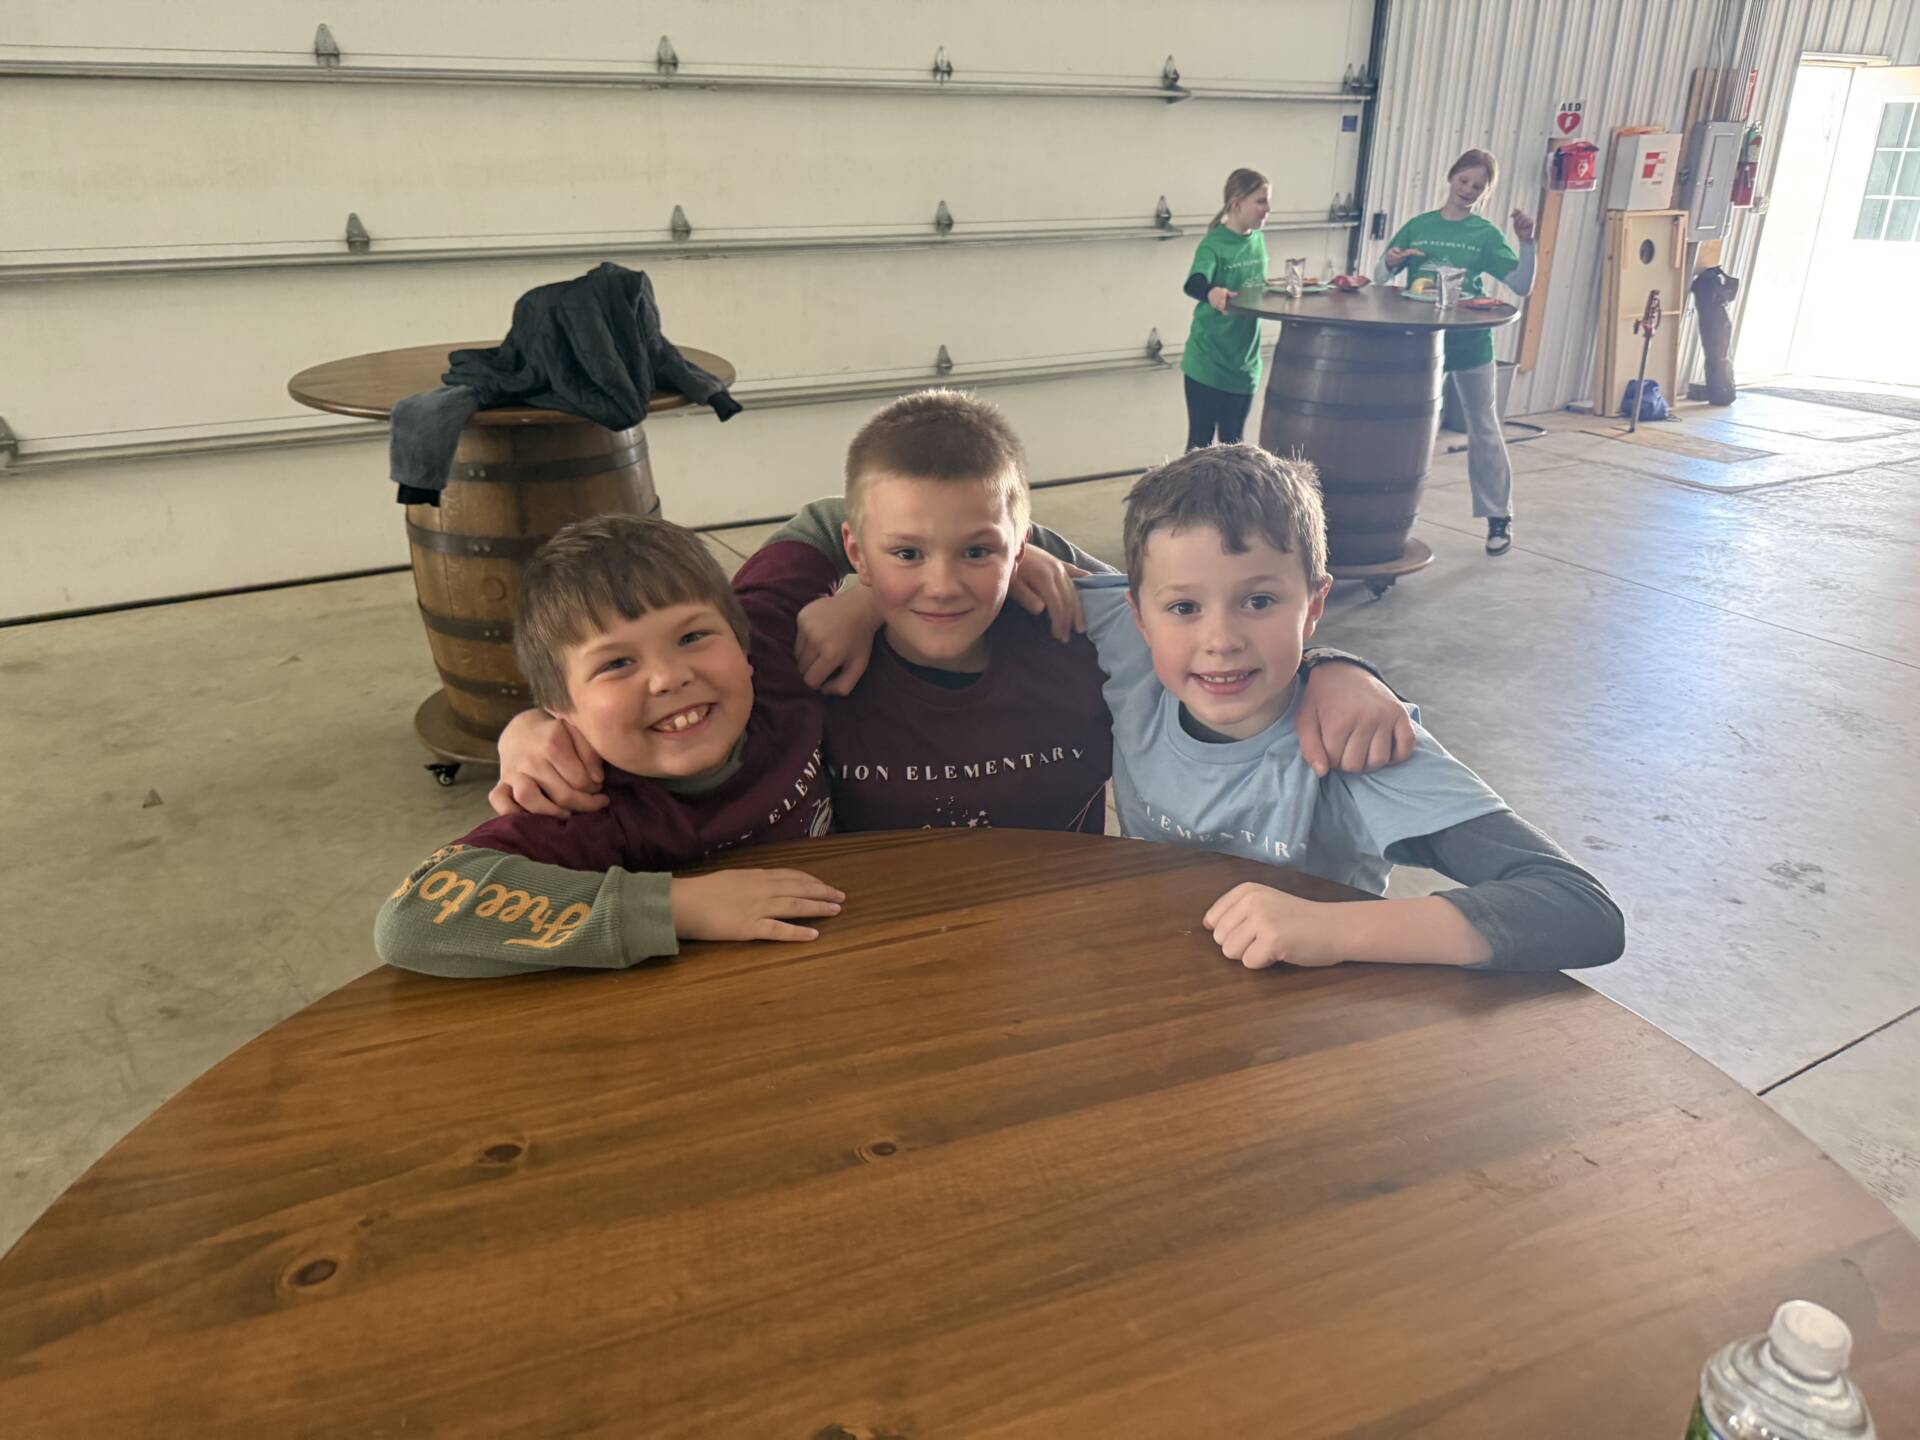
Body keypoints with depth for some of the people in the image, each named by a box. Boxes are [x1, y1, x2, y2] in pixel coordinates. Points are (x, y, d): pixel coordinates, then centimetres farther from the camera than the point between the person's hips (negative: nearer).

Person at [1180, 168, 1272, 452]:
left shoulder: (1257, 240, 5)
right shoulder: (1214, 244, -16)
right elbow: (1194, 283, -38)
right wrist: (1212, 292, -56)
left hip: (1244, 364, 6)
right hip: (1208, 364, -6)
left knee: (1233, 444, 15)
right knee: (1201, 442, 3)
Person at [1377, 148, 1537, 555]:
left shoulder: (1486, 234, 0)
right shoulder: (1418, 227, 5)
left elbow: (1522, 285, -5)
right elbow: (1380, 280, 5)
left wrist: (1527, 242, -19)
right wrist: (1390, 261, -16)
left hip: (1471, 345, -1)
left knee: (1485, 432, 7)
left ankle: (1499, 519, 15)